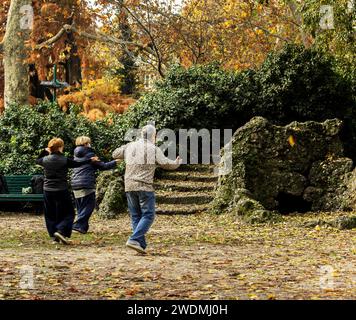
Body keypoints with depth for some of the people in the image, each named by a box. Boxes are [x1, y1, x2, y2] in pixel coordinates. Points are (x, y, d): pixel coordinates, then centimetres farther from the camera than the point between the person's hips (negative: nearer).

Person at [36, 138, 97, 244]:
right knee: (68, 213, 7)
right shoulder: (64, 160, -10)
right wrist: (90, 160, 19)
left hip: (48, 191, 4)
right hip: (61, 191, -4)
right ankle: (61, 231, -12)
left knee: (50, 214, 13)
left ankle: (54, 236, 13)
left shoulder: (45, 160, -1)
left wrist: (44, 151, 27)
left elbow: (37, 160, 23)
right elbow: (77, 164, 5)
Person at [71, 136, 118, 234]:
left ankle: (83, 227, 13)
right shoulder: (89, 155, -6)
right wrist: (115, 162, 9)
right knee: (88, 206, -3)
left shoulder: (76, 155, 16)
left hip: (75, 185, 7)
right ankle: (79, 225, -14)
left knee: (80, 208, 14)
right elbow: (103, 166, -4)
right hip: (86, 184, -7)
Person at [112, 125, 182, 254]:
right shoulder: (154, 149, -4)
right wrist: (177, 163, 14)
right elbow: (166, 164, -6)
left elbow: (115, 154, 25)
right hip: (145, 187, -5)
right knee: (148, 216, -1)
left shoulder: (129, 146, 11)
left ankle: (141, 245, 5)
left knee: (136, 216, 10)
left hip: (129, 186, 5)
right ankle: (134, 239, -18)